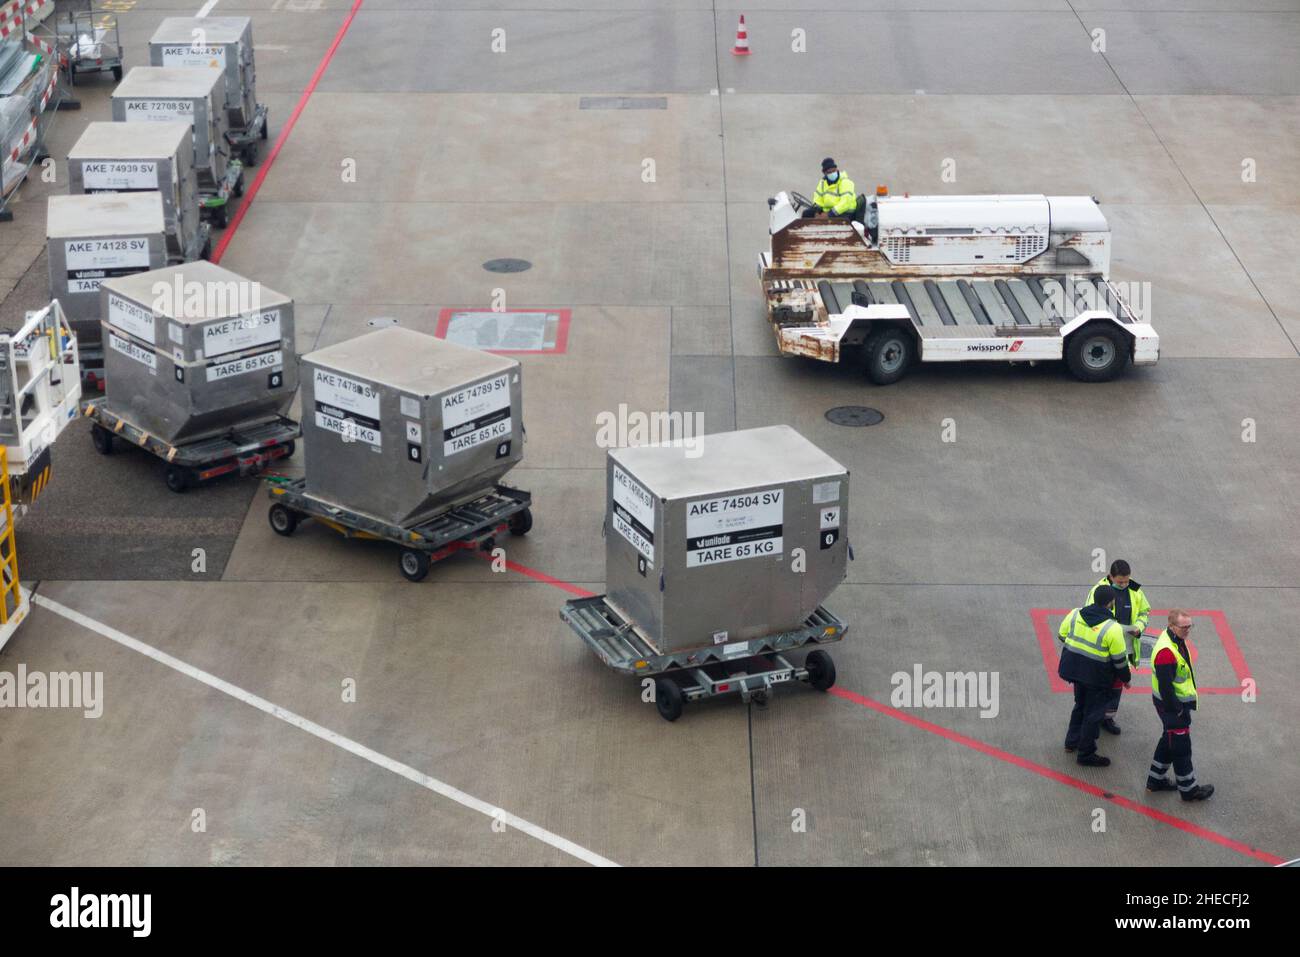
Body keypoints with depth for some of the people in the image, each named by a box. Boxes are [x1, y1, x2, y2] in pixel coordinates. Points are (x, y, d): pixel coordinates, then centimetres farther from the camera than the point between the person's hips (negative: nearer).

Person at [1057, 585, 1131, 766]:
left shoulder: (1075, 614, -8)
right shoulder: (1113, 628, -21)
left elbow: (1062, 636, 5)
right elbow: (1119, 659, -13)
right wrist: (1126, 678, 5)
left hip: (1073, 668, 6)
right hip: (1097, 676, -6)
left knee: (1080, 705, 28)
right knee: (1093, 714, 9)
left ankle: (1072, 741, 40)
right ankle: (1086, 754, 18)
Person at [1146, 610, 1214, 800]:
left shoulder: (1177, 640, 2)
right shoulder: (1166, 652, -30)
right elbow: (1165, 686, -28)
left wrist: (1182, 705, 20)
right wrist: (1177, 710, -19)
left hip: (1178, 702, 10)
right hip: (1171, 706, -10)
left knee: (1168, 741, 22)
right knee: (1181, 746, 3)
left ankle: (1156, 780, 35)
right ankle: (1188, 789, 16)